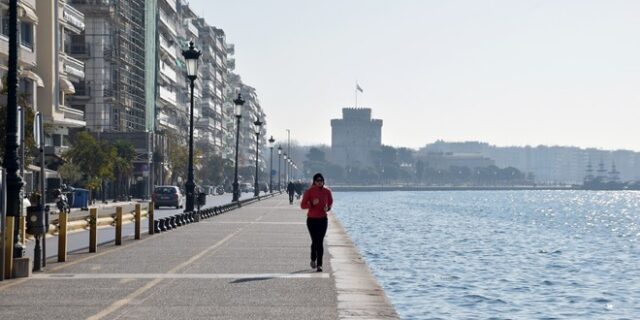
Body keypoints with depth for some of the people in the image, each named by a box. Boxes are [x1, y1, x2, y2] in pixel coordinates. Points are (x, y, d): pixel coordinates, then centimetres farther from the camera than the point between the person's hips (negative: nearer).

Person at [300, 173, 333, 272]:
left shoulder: (327, 191, 1)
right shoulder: (309, 191, -6)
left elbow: (330, 202, 16)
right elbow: (302, 205, -7)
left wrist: (328, 208, -6)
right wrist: (312, 203, -25)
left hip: (323, 219, 1)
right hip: (312, 219, -1)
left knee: (320, 242, -5)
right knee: (315, 241, 3)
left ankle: (319, 265, -5)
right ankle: (313, 259, 30)